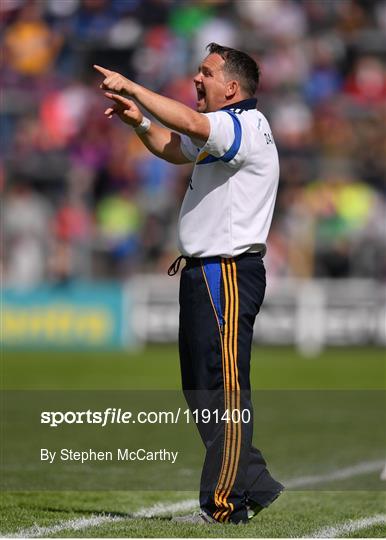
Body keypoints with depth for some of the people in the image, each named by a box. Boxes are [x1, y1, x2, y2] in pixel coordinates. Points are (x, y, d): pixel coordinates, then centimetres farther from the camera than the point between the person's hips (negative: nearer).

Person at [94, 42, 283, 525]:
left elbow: (191, 125, -31)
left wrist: (132, 88, -23)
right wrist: (139, 123, 11)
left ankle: (225, 503, -7)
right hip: (203, 271, 11)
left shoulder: (247, 126, -13)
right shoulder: (223, 132, 19)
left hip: (229, 273, -11)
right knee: (200, 388, 13)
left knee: (224, 388, -9)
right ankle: (254, 486, 18)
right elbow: (173, 147, 31)